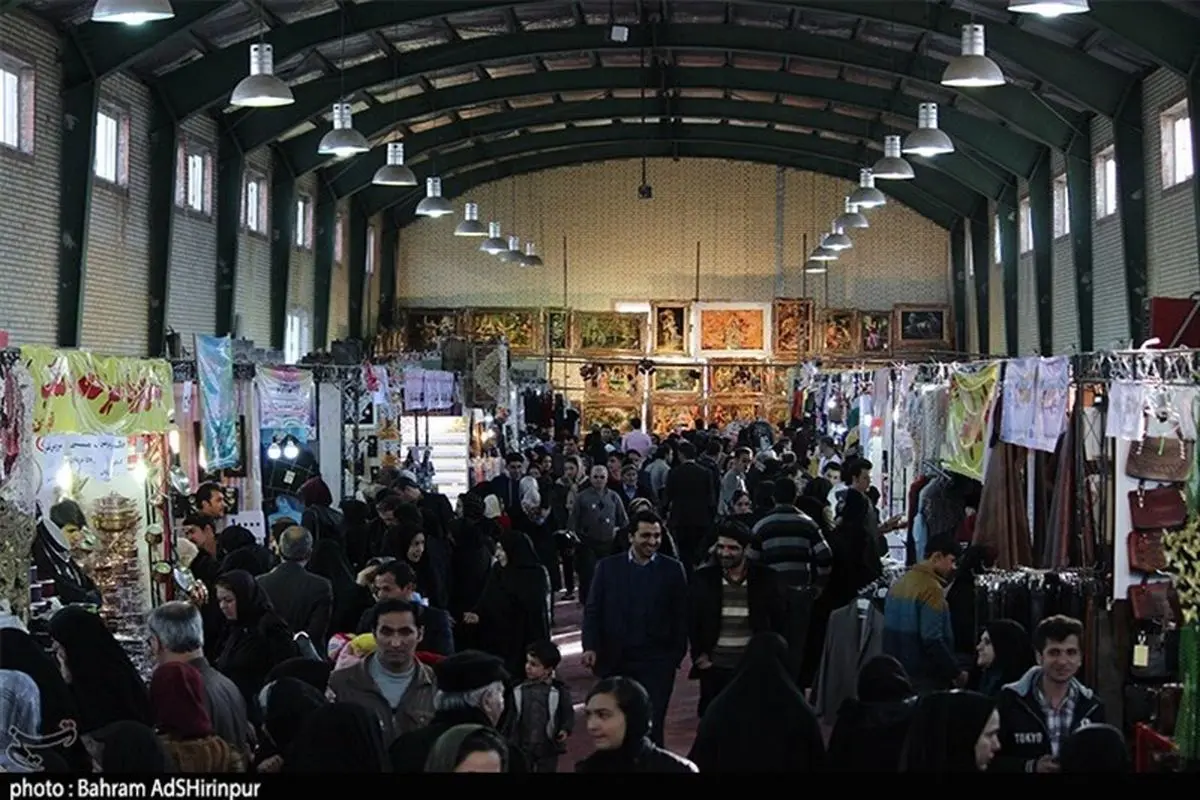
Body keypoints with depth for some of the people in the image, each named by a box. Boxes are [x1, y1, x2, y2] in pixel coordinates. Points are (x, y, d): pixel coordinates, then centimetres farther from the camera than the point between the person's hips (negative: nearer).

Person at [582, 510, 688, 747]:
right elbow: (592, 610, 4)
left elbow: (681, 616, 5)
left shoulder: (673, 570, 4)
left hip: (656, 664, -2)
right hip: (614, 662, 2)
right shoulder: (608, 567, 6)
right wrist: (590, 647, -8)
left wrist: (677, 654, -1)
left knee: (651, 726, -8)